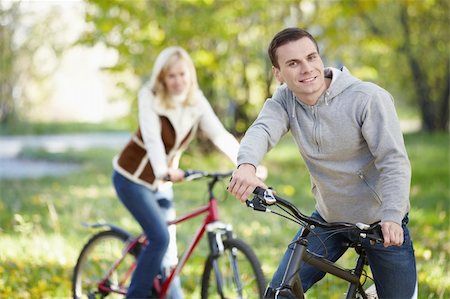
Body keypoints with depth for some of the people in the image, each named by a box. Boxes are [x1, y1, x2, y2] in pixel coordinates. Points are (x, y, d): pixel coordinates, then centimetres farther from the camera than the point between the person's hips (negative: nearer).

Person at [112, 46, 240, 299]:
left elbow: (221, 135, -16)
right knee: (160, 238, -19)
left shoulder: (197, 102, -5)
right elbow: (152, 138, -32)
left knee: (168, 251, 6)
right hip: (132, 178, -5)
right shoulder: (150, 98, -18)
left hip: (161, 183, 5)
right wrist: (165, 171, -50)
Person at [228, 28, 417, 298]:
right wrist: (247, 165, -50)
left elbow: (394, 161, -23)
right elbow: (262, 130, -27)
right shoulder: (284, 100, -7)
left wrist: (391, 217, -38)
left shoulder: (369, 98, -20)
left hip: (383, 223, -3)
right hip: (328, 217, 4)